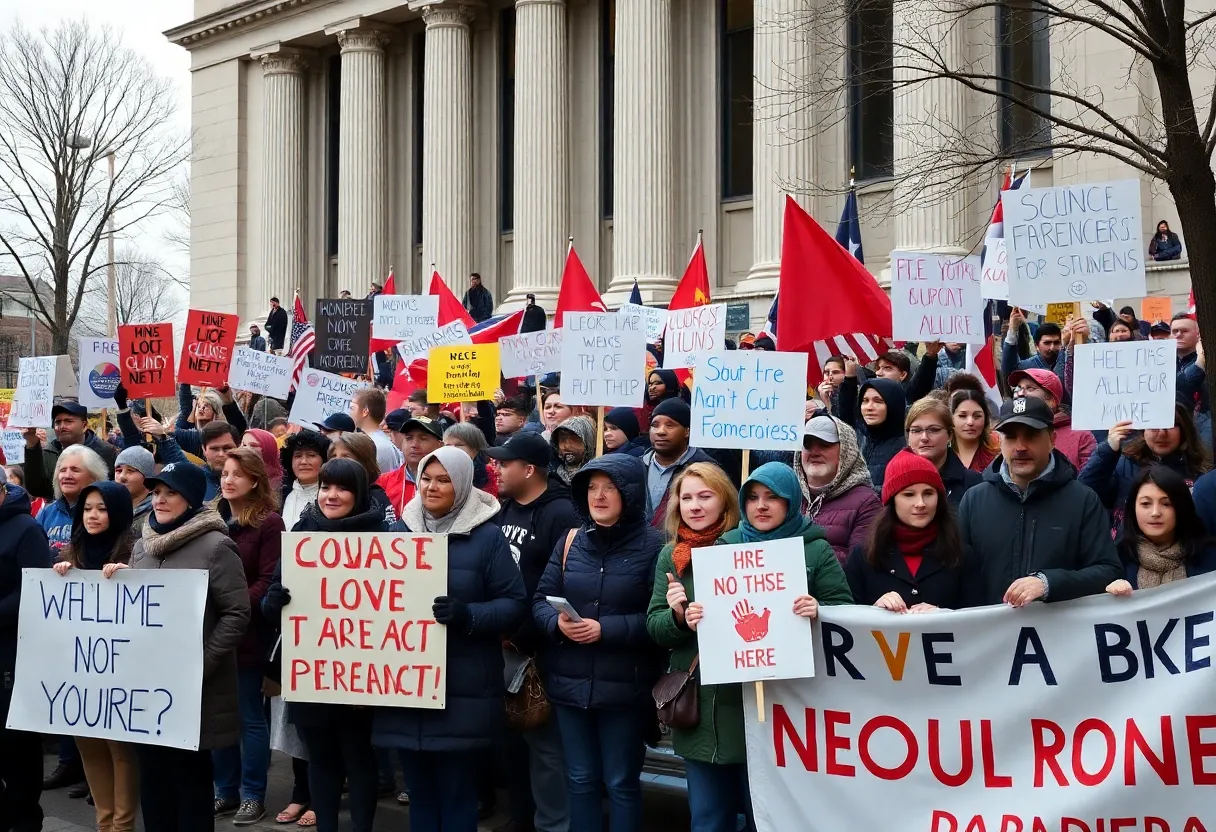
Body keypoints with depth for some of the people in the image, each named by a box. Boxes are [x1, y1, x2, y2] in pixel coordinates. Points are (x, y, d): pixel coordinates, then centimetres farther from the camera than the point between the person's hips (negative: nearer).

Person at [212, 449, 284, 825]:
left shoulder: (269, 523, -6)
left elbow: (269, 581, -12)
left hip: (247, 634, -6)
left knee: (249, 717, 2)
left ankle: (252, 795, 11)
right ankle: (226, 790, 21)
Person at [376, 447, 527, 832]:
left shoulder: (487, 537, -3)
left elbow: (514, 604, -6)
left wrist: (468, 615, -22)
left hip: (462, 688, -4)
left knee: (455, 788, 1)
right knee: (419, 787, 11)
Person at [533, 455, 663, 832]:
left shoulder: (653, 545, -8)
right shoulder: (571, 541, 7)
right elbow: (540, 599, 7)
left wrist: (606, 630, -22)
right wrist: (557, 623, -14)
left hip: (624, 686, -5)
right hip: (570, 682, 5)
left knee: (621, 783, 7)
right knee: (580, 780, 14)